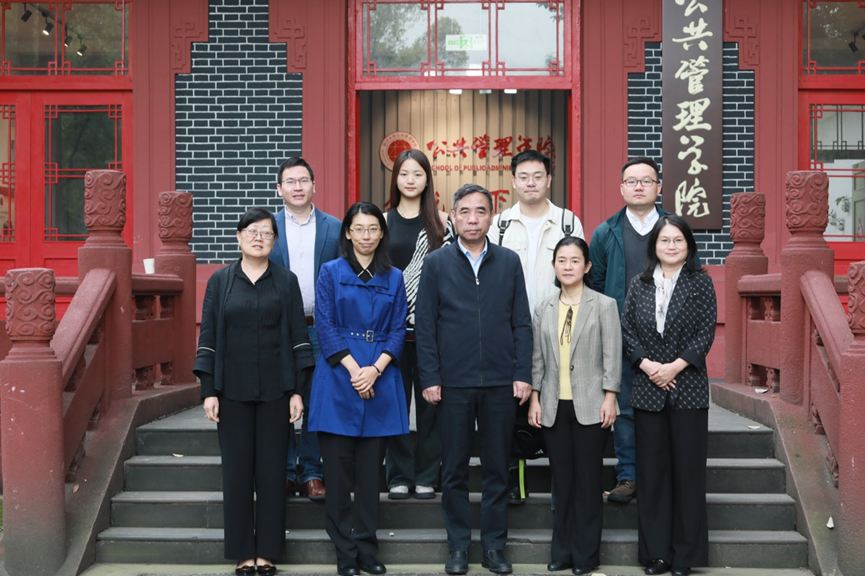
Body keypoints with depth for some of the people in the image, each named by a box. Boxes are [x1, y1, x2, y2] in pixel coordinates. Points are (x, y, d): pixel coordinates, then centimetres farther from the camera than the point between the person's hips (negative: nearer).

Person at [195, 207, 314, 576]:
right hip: (233, 392, 0)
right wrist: (208, 391, -3)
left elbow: (298, 337, 2)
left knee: (271, 471, 4)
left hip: (274, 391, 0)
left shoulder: (286, 282, 4)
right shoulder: (220, 281, 5)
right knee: (237, 471, 4)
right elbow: (208, 337, 3)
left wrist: (298, 391, -4)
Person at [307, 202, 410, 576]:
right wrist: (353, 369, -12)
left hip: (380, 380, 2)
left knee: (371, 470, 4)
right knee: (338, 469, 0)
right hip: (338, 377, -2)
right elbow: (324, 325, -3)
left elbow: (398, 330, 6)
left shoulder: (393, 278, 11)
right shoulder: (331, 272, 5)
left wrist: (375, 369, -9)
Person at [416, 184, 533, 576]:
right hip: (453, 382, -1)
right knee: (454, 469, 7)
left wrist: (522, 375, -2)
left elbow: (522, 323, 5)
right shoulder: (436, 263, 3)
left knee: (497, 467, 8)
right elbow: (425, 326, 1)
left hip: (500, 382, 1)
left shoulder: (509, 262, 6)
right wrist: (430, 378, -5)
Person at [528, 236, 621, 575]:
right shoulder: (544, 309, 10)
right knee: (562, 480, 7)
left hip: (590, 406, -3)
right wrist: (535, 399, 4)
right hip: (554, 406, 3)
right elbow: (537, 358, 10)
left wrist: (609, 399, -9)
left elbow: (612, 356, -3)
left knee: (588, 480, 2)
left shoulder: (604, 305, 1)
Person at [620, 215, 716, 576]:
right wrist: (647, 364, -10)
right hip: (648, 388, 2)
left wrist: (674, 367, -13)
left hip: (688, 388, -2)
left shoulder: (700, 283, 1)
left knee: (688, 469, 2)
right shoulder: (639, 285, 8)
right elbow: (626, 330, 4)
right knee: (651, 470, 5)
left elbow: (706, 333, -4)